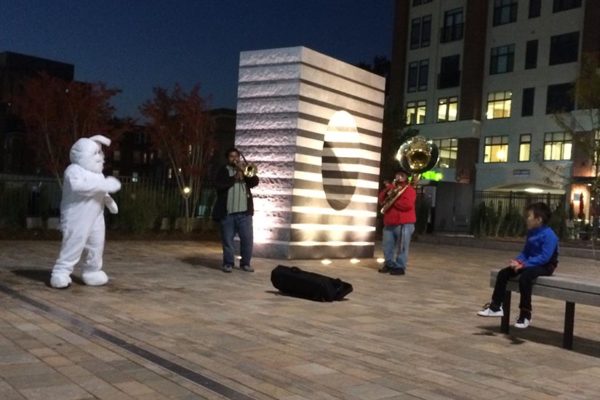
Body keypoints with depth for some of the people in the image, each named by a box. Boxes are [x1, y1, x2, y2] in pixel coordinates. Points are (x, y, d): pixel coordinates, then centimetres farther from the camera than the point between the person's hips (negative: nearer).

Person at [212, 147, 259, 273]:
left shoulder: (245, 169, 16)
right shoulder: (223, 171, 7)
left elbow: (255, 182, 2)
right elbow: (218, 185, -10)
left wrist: (245, 172, -10)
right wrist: (234, 178, -13)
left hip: (244, 211, 2)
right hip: (227, 211, -2)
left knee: (247, 238, 0)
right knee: (227, 239, 1)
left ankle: (245, 263, 11)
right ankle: (228, 263, 11)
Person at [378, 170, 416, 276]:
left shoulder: (409, 189, -4)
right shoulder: (392, 187, 19)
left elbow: (407, 204, -20)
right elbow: (381, 199, 10)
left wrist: (393, 200, -10)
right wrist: (387, 190, -6)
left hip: (404, 224, -7)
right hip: (389, 223, 8)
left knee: (401, 247, -5)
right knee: (387, 246, 11)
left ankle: (400, 267, 0)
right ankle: (389, 264, 23)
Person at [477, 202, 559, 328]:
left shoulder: (549, 235, -18)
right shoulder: (531, 233, 10)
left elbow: (545, 257, -26)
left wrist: (524, 264, -28)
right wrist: (518, 261, -8)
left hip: (545, 266, -9)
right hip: (530, 263, 9)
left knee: (524, 277, -36)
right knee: (503, 273, -4)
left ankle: (525, 315, -23)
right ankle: (495, 307, 3)